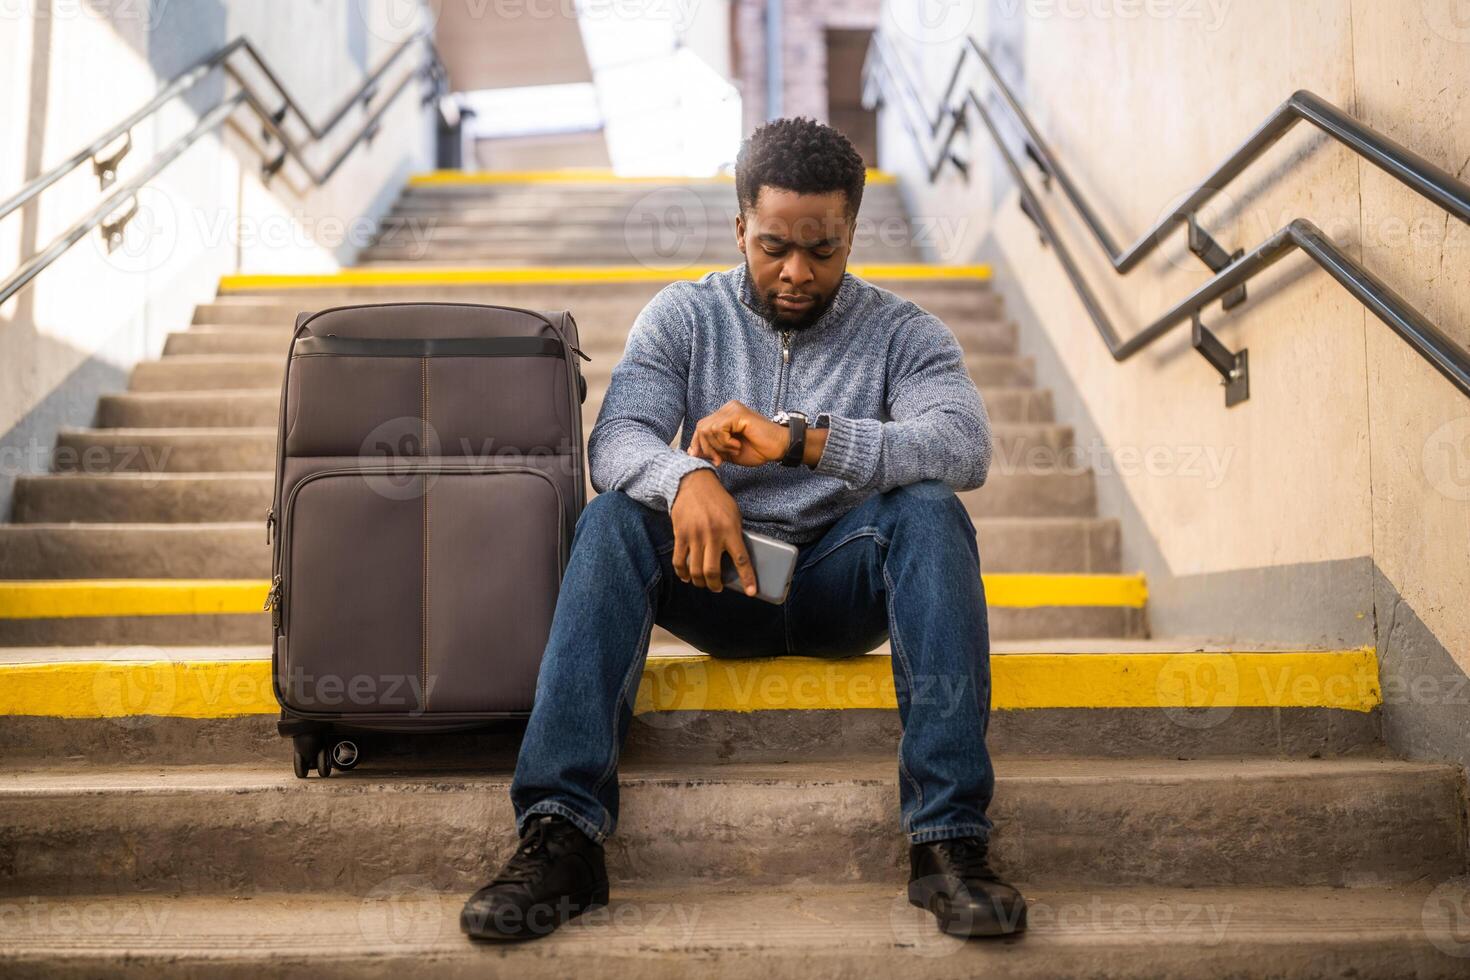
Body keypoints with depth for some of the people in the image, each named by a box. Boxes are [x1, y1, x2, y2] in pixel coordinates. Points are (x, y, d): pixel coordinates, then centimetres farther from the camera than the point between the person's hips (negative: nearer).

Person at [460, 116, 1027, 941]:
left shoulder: (903, 333, 1)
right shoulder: (684, 316, 5)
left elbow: (965, 446, -19)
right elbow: (615, 441, -11)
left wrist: (796, 439, -32)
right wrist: (685, 478, -36)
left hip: (843, 580, 0)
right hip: (718, 573, 1)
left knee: (929, 511, -30)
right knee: (613, 518, -28)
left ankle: (950, 838, -36)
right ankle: (562, 834, -36)